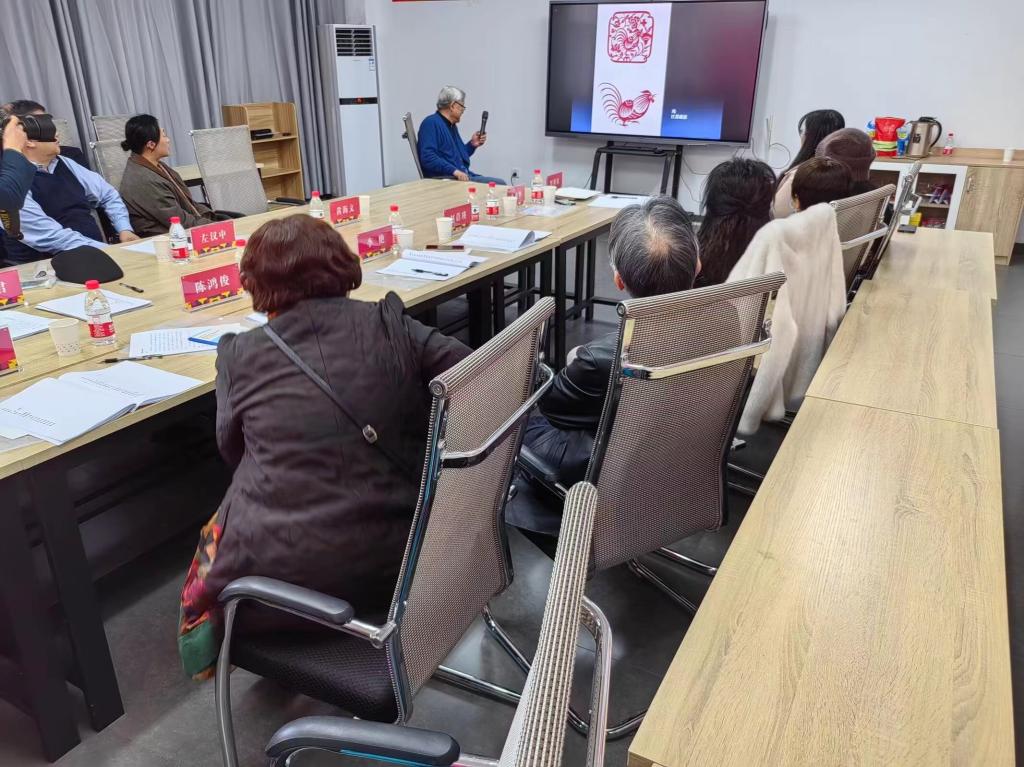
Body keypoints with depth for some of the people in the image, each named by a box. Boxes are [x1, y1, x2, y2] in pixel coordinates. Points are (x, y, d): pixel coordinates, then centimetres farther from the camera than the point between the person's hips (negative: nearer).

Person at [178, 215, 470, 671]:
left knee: (220, 532, 32)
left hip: (286, 572, -2)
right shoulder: (390, 324, -6)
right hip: (395, 558, 3)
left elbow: (233, 451, 6)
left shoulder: (241, 354, -6)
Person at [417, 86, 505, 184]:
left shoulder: (452, 126, 23)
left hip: (463, 176, 10)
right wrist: (454, 171, -26)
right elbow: (428, 157, -20)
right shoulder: (431, 123, -7)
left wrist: (472, 144, 16)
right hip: (445, 179, -10)